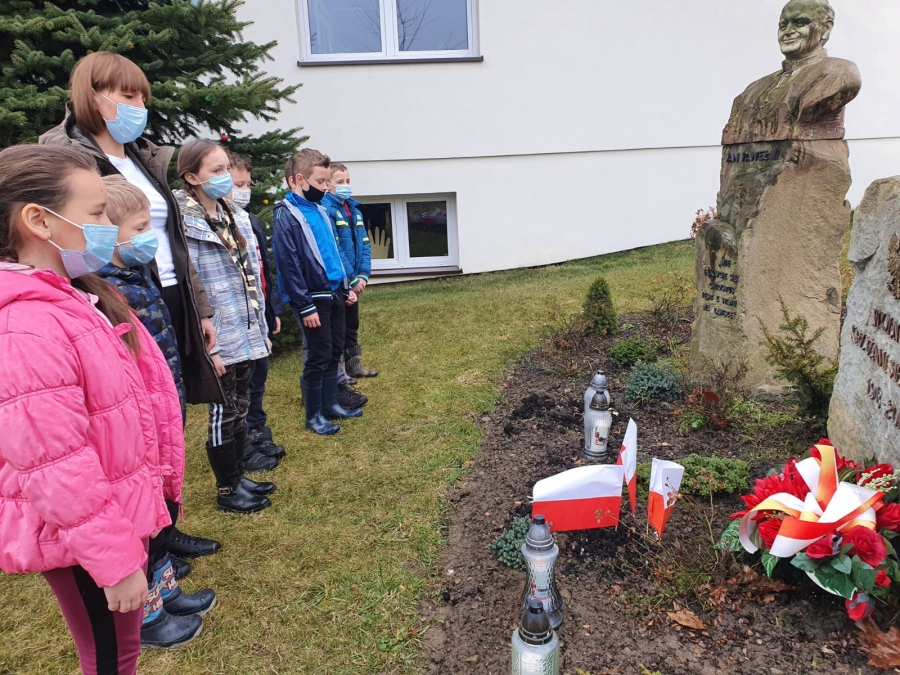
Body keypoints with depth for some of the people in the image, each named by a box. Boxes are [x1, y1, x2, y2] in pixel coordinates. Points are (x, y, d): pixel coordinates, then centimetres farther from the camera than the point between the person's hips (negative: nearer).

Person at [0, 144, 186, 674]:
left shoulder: (79, 298, 4)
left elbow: (143, 399, 11)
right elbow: (59, 472, -26)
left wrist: (155, 494, 19)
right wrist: (115, 561, -18)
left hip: (120, 513, 9)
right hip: (82, 539, -8)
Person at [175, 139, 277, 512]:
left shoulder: (235, 215, 10)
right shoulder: (184, 223, -14)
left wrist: (261, 328, 14)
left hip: (245, 335, 7)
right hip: (219, 339, -7)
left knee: (240, 407, 17)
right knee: (223, 413, 5)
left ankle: (239, 476, 32)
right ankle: (227, 490, 21)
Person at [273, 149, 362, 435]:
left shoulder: (319, 209, 11)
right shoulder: (286, 216, -14)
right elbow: (288, 265, -17)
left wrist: (346, 288, 15)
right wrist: (305, 306, -18)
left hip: (334, 295, 8)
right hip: (314, 299, -8)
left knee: (335, 352, 14)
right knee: (319, 357, 0)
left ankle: (330, 404, 29)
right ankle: (313, 416, 15)